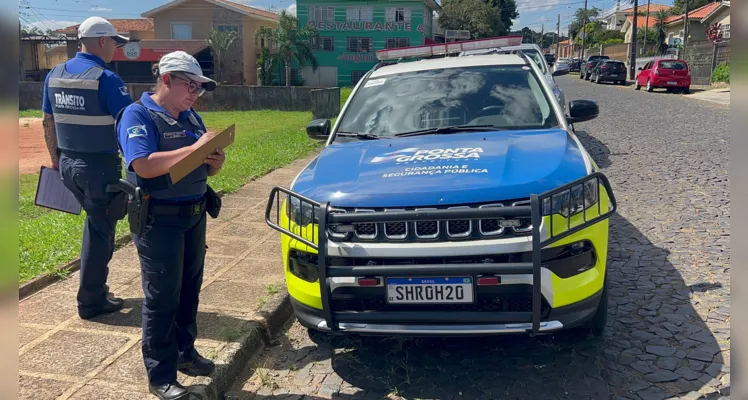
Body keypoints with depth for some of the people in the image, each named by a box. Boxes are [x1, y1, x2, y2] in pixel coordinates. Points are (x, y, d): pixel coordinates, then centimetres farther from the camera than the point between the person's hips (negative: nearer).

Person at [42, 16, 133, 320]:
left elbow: (48, 121, 14)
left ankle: (94, 285, 29)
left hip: (68, 164, 7)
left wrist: (55, 158, 23)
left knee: (95, 221, 23)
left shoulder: (55, 74, 7)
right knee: (100, 229, 5)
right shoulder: (106, 79, -16)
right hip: (100, 166, -7)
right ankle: (91, 301, 14)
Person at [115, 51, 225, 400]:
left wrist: (216, 160, -9)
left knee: (189, 290, 17)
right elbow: (144, 165, -27)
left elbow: (206, 169, 14)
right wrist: (195, 147, -25)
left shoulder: (191, 117, 12)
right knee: (162, 298, -1)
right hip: (159, 220, -8)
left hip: (194, 215, 8)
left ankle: (185, 353, 34)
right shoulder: (138, 115, -11)